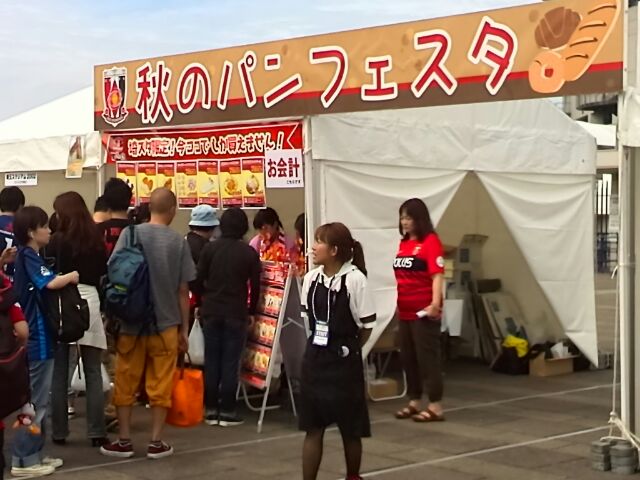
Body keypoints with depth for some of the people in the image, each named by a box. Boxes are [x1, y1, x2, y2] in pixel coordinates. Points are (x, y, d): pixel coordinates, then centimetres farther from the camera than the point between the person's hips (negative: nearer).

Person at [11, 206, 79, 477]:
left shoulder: (25, 257, 13)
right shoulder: (29, 258, -16)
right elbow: (51, 283, -30)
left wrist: (65, 278, 5)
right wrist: (72, 276, -12)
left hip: (36, 336, 10)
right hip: (37, 339, -10)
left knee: (38, 400, 16)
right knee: (36, 402, -5)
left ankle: (33, 454, 22)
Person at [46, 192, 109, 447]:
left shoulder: (57, 240, -5)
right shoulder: (97, 240, 6)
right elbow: (104, 275, 10)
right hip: (90, 304, 3)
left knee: (59, 373, 5)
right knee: (93, 373, 5)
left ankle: (59, 431, 9)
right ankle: (97, 432, 4)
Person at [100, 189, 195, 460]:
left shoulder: (130, 234, -4)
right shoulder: (179, 242, -3)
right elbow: (183, 291, -1)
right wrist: (184, 329, 8)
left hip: (130, 322, 0)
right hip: (166, 324, 0)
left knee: (125, 384, 11)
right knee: (160, 386, 8)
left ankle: (124, 441, 15)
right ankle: (156, 443, 11)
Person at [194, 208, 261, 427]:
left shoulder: (210, 249, -1)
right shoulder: (249, 253, -4)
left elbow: (198, 280, -1)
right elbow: (255, 286, -1)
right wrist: (251, 312, 11)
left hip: (211, 312, 2)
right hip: (236, 314, -2)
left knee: (211, 360, 8)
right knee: (230, 362, 2)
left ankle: (211, 409, 11)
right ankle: (227, 411, 4)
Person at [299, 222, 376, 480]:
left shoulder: (354, 279, -16)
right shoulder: (311, 279, 1)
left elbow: (367, 325, -10)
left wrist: (347, 348, 3)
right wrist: (323, 346, 9)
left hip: (344, 361, -4)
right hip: (315, 358, 5)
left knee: (350, 429, 9)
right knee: (313, 428, 5)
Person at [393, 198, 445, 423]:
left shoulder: (430, 241, -11)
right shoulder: (403, 243, 12)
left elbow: (437, 275, -19)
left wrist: (435, 303, -29)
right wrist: (397, 302, 17)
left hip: (423, 311, -8)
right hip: (405, 310, 8)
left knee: (428, 357, -3)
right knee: (408, 358, 13)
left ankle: (435, 407, 3)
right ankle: (414, 402, 24)